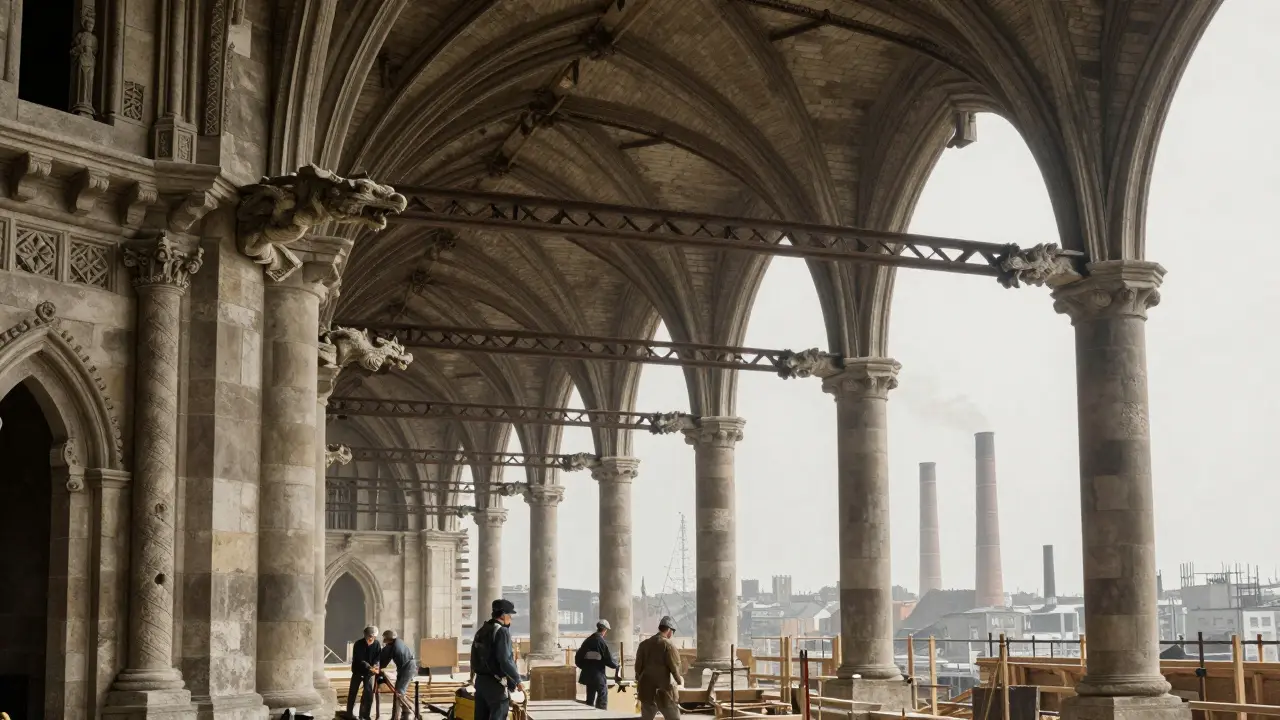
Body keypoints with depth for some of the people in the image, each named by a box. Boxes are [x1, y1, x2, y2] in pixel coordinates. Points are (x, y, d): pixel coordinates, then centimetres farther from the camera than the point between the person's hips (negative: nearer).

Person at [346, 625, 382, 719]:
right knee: (353, 692, 6)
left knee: (369, 693, -3)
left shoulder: (377, 644, -14)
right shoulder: (358, 644, -22)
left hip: (369, 672, 2)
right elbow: (359, 660, -27)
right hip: (358, 670, -2)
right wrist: (370, 668, -41)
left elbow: (378, 657, -12)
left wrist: (375, 666, -34)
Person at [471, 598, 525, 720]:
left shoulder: (481, 631, 13)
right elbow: (505, 660, -20)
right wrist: (517, 680, -13)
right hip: (496, 683, -9)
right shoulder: (502, 631, -14)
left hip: (480, 681, 9)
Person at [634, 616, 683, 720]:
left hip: (647, 690, 5)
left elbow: (638, 666, 12)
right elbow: (674, 667, -10)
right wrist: (678, 681, 5)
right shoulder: (668, 645, -10)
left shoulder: (644, 644, 8)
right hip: (664, 690, -5)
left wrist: (640, 682, 23)